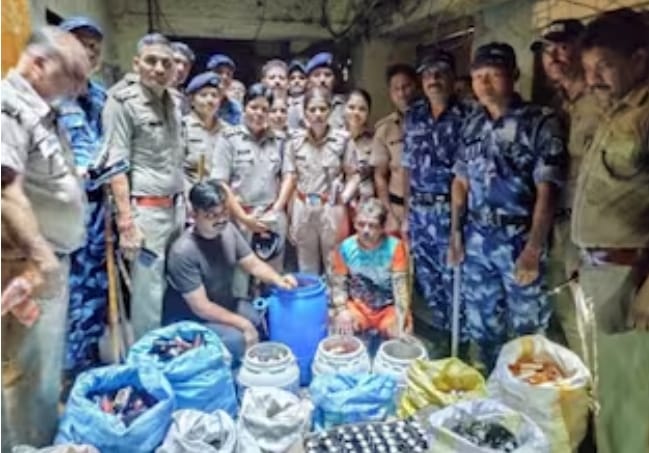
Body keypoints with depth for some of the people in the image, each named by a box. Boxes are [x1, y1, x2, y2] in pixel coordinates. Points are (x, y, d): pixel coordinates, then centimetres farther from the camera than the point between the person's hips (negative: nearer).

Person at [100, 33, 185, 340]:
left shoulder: (172, 101, 12)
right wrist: (126, 221, -16)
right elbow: (116, 165, -12)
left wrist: (184, 200, 14)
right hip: (146, 208, -7)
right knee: (149, 290, -1)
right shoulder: (122, 101, -8)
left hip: (175, 205, 7)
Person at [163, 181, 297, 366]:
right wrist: (243, 324, -24)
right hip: (189, 321, -7)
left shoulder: (228, 230, -7)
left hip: (225, 306, 7)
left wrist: (277, 279, -22)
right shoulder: (183, 252, -27)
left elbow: (254, 264, -1)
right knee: (237, 340, -31)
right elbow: (200, 307, -25)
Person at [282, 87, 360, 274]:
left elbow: (353, 176, 0)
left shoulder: (342, 139, -6)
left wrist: (344, 198, -14)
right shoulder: (295, 141, -1)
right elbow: (290, 179, 2)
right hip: (303, 210, 2)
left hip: (332, 210, -2)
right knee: (306, 267, 16)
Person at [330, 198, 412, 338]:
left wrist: (401, 318, -30)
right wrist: (342, 310, -24)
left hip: (388, 308, -1)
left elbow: (400, 284, -20)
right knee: (343, 328, -26)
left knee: (398, 334, -28)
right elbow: (338, 283, -6)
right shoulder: (344, 248, -11)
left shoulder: (395, 247, -16)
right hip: (357, 306, 1)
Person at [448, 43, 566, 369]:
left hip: (519, 241, -4)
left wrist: (534, 249, -16)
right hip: (477, 240, 5)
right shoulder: (473, 124, 6)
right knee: (481, 325, 15)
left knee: (527, 326, 9)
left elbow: (546, 191, -13)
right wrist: (455, 232, 8)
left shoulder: (541, 122, -9)